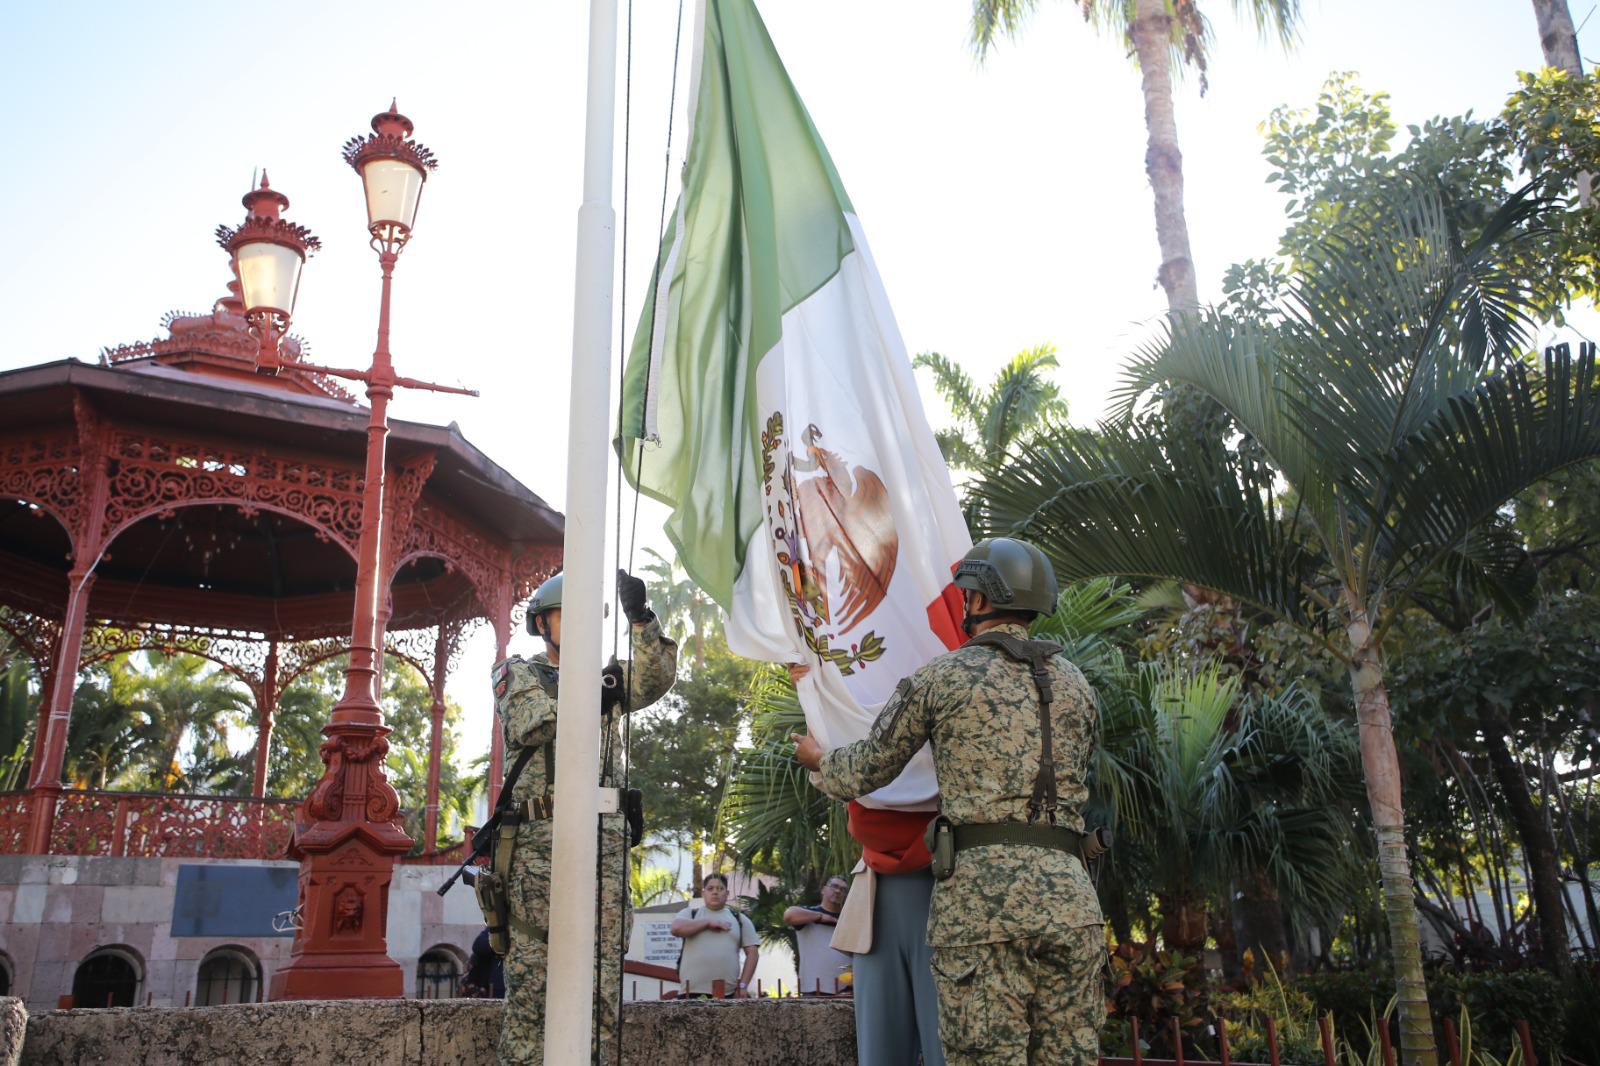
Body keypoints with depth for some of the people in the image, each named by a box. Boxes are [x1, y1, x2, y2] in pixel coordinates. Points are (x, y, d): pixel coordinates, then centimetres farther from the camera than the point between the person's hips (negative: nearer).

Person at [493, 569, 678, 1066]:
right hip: (538, 841, -3)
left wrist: (640, 618, -14)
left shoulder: (604, 678, 21)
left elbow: (656, 679, 0)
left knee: (603, 972, 0)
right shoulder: (517, 672, 14)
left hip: (604, 842, 3)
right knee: (529, 970, -3)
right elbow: (525, 725, -7)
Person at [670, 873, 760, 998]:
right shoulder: (690, 913, 14)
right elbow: (676, 928, -8)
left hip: (728, 994, 1)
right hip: (692, 993, -1)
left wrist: (743, 985, -1)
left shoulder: (739, 919, 16)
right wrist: (708, 922, -5)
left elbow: (752, 952, 10)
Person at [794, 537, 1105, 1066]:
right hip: (1069, 894, 4)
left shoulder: (943, 675, 4)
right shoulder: (1075, 684, 16)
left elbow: (864, 772, 11)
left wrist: (818, 761, 33)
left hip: (980, 891, -4)